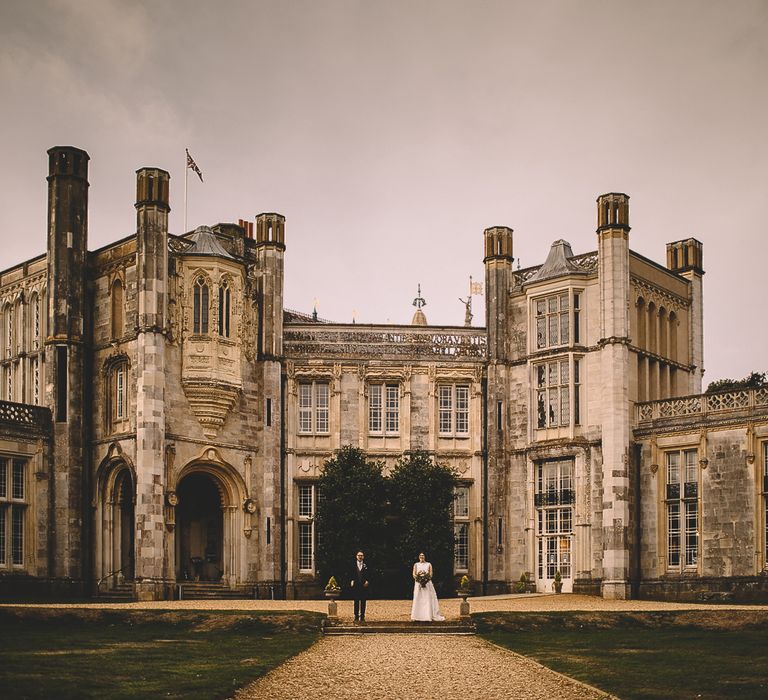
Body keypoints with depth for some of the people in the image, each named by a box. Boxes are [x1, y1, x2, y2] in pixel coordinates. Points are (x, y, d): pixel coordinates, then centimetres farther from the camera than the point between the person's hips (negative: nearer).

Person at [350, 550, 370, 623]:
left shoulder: (366, 565, 7)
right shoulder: (353, 565, 6)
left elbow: (368, 575, 7)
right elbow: (351, 575, 7)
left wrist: (367, 581, -8)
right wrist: (352, 581, -9)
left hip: (364, 586, 0)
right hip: (356, 586, 0)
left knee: (363, 602, 1)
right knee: (356, 602, 2)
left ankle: (362, 617, 5)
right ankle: (356, 617, 6)